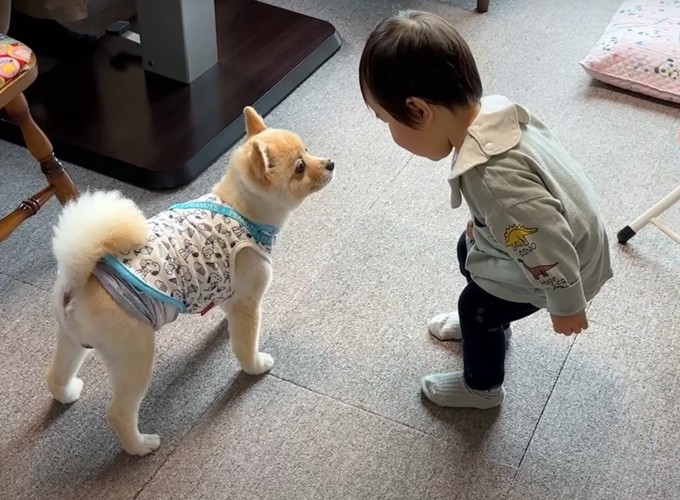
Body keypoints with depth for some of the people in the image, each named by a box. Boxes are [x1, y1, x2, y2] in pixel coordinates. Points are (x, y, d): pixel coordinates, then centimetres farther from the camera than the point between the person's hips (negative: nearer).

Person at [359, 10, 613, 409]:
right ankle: (487, 323, 54)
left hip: (562, 264, -8)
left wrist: (566, 306, -17)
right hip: (565, 230, 8)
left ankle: (482, 387, 40)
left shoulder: (494, 179, -44)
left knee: (476, 306, 11)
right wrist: (482, 223, 13)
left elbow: (548, 249, -33)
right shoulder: (490, 110, -17)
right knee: (470, 253, 25)